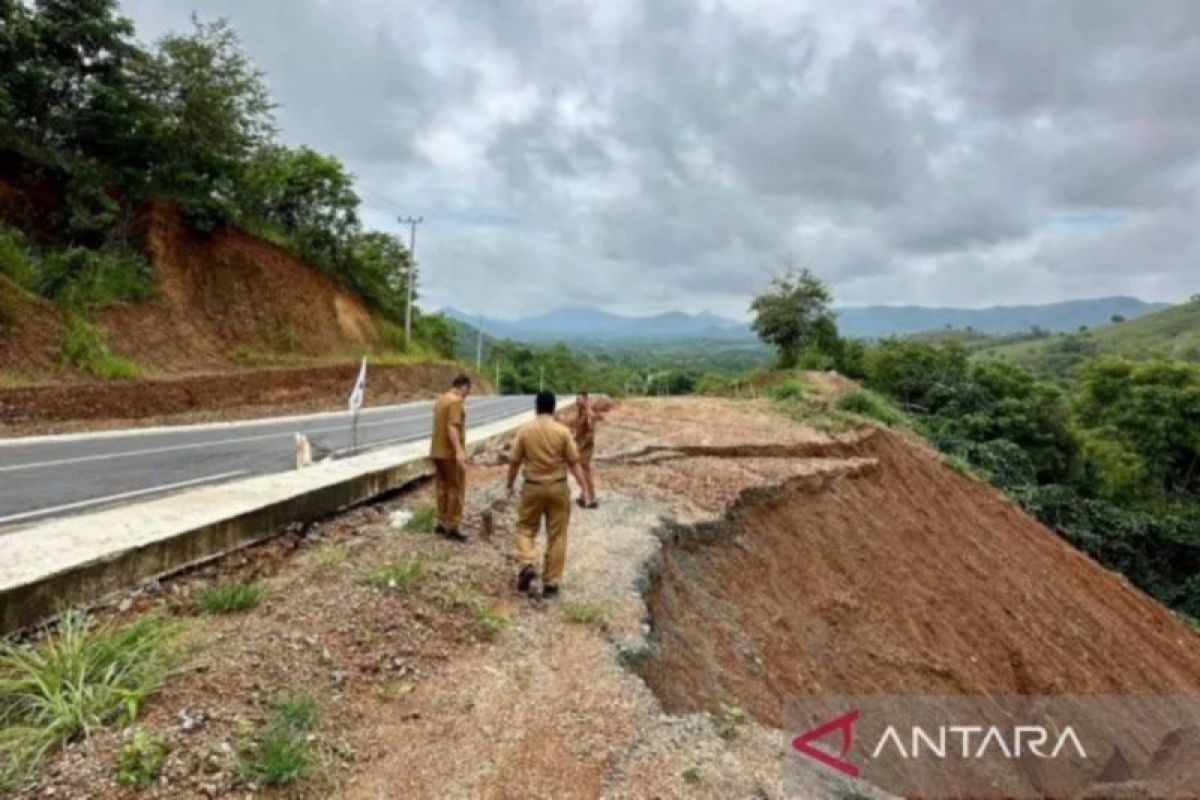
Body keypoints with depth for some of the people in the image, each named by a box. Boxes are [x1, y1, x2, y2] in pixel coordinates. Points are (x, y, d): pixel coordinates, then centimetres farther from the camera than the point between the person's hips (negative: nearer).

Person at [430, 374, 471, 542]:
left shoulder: (440, 400, 14)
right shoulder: (456, 401, -15)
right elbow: (452, 427, -25)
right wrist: (459, 451, -31)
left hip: (437, 451, 9)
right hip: (451, 453, -9)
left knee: (443, 488, 14)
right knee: (456, 490, -2)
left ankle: (442, 523, 20)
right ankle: (452, 528, 0)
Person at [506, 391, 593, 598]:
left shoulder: (524, 430, -4)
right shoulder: (563, 431, -7)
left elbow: (514, 461, 1)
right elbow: (574, 462, -6)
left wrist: (510, 485, 16)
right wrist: (584, 487, 0)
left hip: (532, 487, 0)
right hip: (558, 487, 0)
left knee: (526, 528, 17)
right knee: (556, 536, 7)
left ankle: (527, 565, -6)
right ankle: (550, 583, 11)